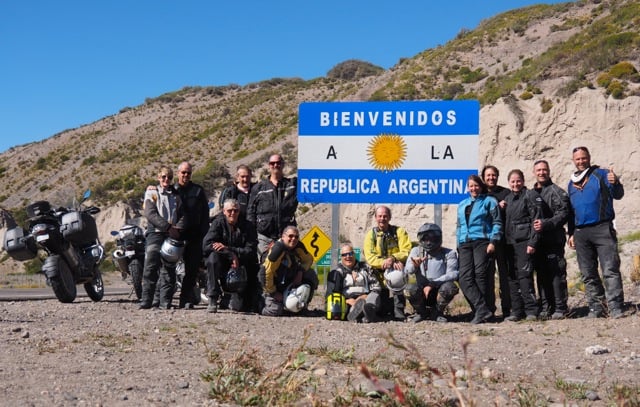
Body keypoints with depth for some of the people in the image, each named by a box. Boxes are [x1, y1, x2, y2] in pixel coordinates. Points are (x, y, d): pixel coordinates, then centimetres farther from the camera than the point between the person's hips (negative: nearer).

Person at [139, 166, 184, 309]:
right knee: (151, 268, -9)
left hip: (172, 235, 4)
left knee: (169, 269, 1)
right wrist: (168, 226, -14)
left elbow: (182, 215, 13)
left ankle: (165, 301, 4)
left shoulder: (176, 195, 19)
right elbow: (150, 214, -6)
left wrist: (177, 228, -8)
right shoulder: (152, 192, 7)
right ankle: (146, 301, -9)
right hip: (155, 233, -4)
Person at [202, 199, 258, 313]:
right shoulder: (218, 223, -5)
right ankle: (212, 300, -28)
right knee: (213, 255, -34)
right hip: (222, 265, 0)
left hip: (241, 264, 0)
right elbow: (206, 245, -18)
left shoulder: (247, 226, -3)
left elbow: (250, 251, -12)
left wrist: (227, 248, -23)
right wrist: (231, 255, -26)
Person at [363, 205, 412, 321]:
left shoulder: (399, 231, 2)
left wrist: (393, 258, -28)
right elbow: (369, 257, -8)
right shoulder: (370, 235, 5)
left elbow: (407, 251, -9)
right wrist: (383, 262, -26)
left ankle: (399, 311, -31)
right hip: (379, 272, 2)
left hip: (396, 266, -2)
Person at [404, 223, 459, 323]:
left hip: (439, 291, 0)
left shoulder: (449, 253, 2)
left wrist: (432, 284, -23)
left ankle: (437, 312, -3)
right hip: (422, 289, 0)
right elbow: (408, 270, -10)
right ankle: (421, 312, 2)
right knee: (413, 290, -32)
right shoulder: (416, 251, 6)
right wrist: (414, 265, -36)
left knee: (450, 287, -32)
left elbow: (452, 274, -12)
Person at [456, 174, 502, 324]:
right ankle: (483, 310, -19)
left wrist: (493, 241, -10)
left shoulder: (489, 201, 8)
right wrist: (458, 245, 22)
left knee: (480, 275, -11)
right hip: (465, 244, 5)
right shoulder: (462, 205, 25)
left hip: (482, 243, -5)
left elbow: (497, 223, 1)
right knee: (464, 278, -13)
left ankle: (481, 311, -7)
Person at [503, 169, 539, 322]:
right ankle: (517, 311, 8)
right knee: (512, 277, 4)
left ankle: (531, 310, -9)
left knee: (524, 275, -12)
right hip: (510, 242, 6)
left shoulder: (528, 196, -2)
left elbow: (535, 220, -7)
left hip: (524, 241, -6)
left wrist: (532, 242, -14)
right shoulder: (507, 199, 18)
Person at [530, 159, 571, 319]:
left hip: (553, 239, -6)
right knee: (541, 274, 7)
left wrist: (546, 224, -20)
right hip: (536, 240, 6)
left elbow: (563, 214, -10)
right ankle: (545, 308, 12)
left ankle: (560, 308, -5)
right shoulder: (530, 194, 19)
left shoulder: (556, 191, 0)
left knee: (556, 273, -7)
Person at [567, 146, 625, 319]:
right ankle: (597, 307, 11)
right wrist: (571, 233, 18)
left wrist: (616, 183, -31)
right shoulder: (572, 183, 19)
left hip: (602, 229, -6)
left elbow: (618, 195, -9)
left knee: (610, 270, -12)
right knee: (588, 274, 6)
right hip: (581, 233, 6)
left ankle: (615, 308, -17)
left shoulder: (602, 174, 2)